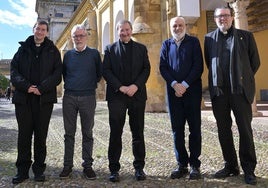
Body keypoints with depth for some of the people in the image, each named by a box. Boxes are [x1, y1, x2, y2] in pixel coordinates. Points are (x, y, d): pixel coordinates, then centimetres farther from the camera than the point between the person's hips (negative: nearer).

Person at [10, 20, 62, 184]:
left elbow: (57, 73, 0)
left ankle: (39, 169, 13)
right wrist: (26, 86, -11)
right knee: (24, 134, 3)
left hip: (44, 98, -1)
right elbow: (14, 70, 5)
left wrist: (41, 88, -12)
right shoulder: (23, 48, 13)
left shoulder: (52, 50, 9)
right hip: (23, 97, 1)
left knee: (41, 134, 4)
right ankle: (23, 169, 12)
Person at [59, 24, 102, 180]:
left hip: (88, 97, -2)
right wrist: (70, 85, 10)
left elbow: (99, 73, 9)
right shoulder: (68, 55, 10)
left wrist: (91, 85, 6)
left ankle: (88, 166, 12)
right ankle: (68, 166, 13)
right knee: (69, 133, 6)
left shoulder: (94, 53, 4)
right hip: (69, 97, 2)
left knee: (87, 133, 4)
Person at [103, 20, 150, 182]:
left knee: (138, 132, 5)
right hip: (116, 95, -1)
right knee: (115, 133, 2)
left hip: (137, 94, 1)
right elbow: (106, 71, 0)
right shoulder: (110, 49, 9)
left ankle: (139, 167, 15)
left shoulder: (141, 48, 13)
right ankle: (114, 168, 9)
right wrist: (120, 87, -11)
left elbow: (146, 69, 4)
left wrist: (135, 86, -11)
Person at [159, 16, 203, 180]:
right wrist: (174, 84, -10)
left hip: (192, 90, -2)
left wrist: (185, 84, -13)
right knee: (177, 129, 3)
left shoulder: (194, 42, 6)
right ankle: (182, 165, 12)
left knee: (194, 128, 1)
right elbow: (163, 67, 5)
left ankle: (195, 165, 10)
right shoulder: (166, 44, 13)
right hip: (173, 91, 2)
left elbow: (198, 66, -3)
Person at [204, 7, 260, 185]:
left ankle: (249, 169, 11)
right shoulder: (209, 38, 10)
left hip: (240, 90, -2)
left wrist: (243, 79, 11)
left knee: (245, 130, 1)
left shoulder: (246, 36, 5)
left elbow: (255, 62, 8)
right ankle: (231, 165, 21)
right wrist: (218, 80, 11)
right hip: (219, 91, 2)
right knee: (224, 130, 7)